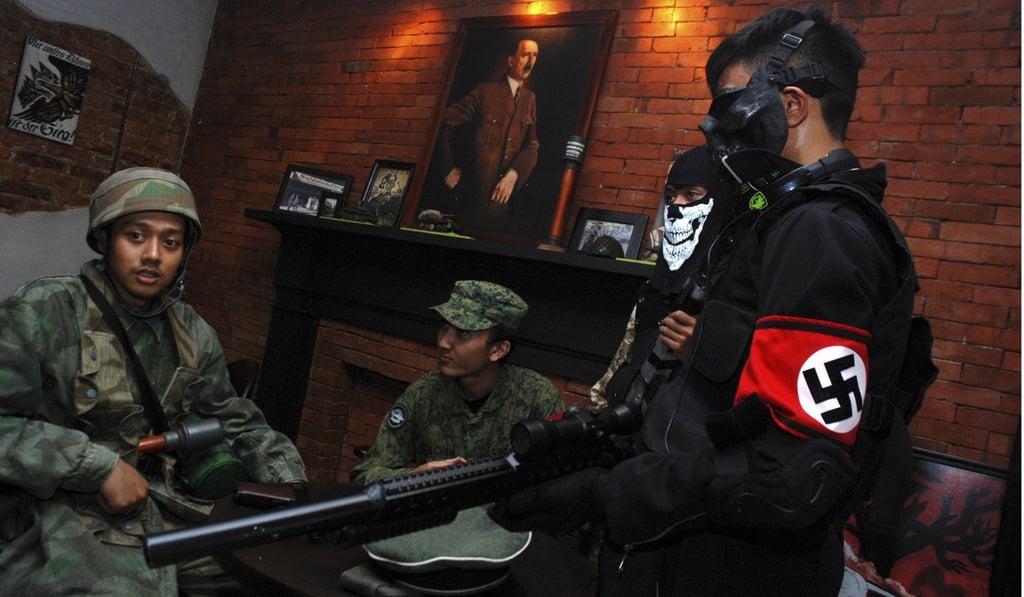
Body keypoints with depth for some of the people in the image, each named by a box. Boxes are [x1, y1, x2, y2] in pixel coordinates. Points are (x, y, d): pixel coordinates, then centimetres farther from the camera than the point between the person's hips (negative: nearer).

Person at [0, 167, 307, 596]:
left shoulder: (194, 336, 4)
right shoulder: (43, 311, -11)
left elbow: (236, 421, 14)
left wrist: (296, 490, 5)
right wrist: (100, 466, -20)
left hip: (164, 508, 6)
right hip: (55, 517, -5)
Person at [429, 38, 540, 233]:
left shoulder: (530, 99, 15)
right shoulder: (486, 90, 1)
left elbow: (532, 144, 5)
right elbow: (445, 124, -2)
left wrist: (513, 175, -12)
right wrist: (448, 168, -6)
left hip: (502, 193, 4)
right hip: (472, 190, -3)